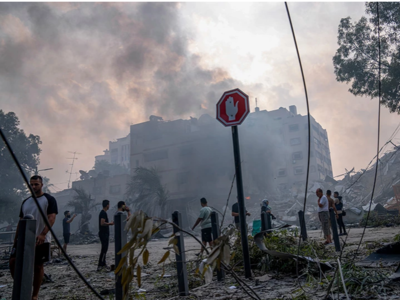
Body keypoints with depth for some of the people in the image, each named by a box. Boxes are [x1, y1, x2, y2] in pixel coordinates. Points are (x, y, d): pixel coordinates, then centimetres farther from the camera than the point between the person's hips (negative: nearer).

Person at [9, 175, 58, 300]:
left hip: (41, 240, -5)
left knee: (38, 266, 2)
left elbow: (51, 218, -15)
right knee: (13, 261, -6)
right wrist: (15, 239, 13)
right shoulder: (25, 202, 14)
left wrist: (43, 234, -28)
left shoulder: (49, 199, -5)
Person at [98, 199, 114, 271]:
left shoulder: (103, 212, 15)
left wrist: (109, 223, 16)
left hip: (104, 233, 11)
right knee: (104, 249, -10)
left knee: (104, 249, 15)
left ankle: (103, 264, 22)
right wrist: (110, 223, -14)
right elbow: (102, 223, -25)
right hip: (104, 234, -11)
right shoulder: (103, 213, -17)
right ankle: (100, 265, -9)